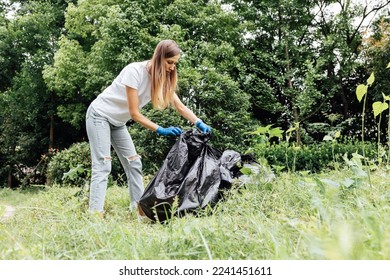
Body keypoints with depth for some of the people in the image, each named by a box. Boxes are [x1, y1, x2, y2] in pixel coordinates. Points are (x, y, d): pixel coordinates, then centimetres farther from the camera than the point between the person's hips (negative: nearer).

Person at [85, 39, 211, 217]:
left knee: (134, 163, 3)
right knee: (102, 166, -17)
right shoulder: (135, 71, -27)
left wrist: (200, 124, -19)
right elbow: (134, 113, -26)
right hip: (100, 115, -8)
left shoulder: (163, 79, -5)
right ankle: (95, 214, -21)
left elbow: (180, 106, -5)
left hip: (117, 122, 8)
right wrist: (161, 130, -29)